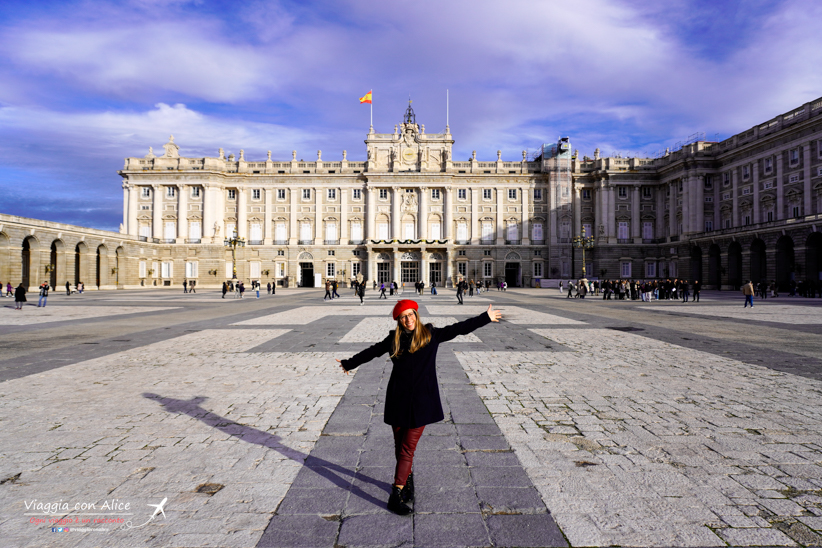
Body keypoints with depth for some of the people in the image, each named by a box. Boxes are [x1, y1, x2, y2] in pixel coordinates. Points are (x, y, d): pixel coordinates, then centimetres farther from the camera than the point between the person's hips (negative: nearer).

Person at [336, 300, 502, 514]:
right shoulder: (393, 339, 5)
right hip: (398, 400, 2)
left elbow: (459, 328, 4)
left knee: (407, 449, -5)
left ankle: (396, 496, 3)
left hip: (421, 402, -2)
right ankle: (408, 484, 33)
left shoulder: (431, 335, 0)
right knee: (400, 448, 12)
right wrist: (350, 363, 29)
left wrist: (486, 318, 5)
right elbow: (372, 352, 18)